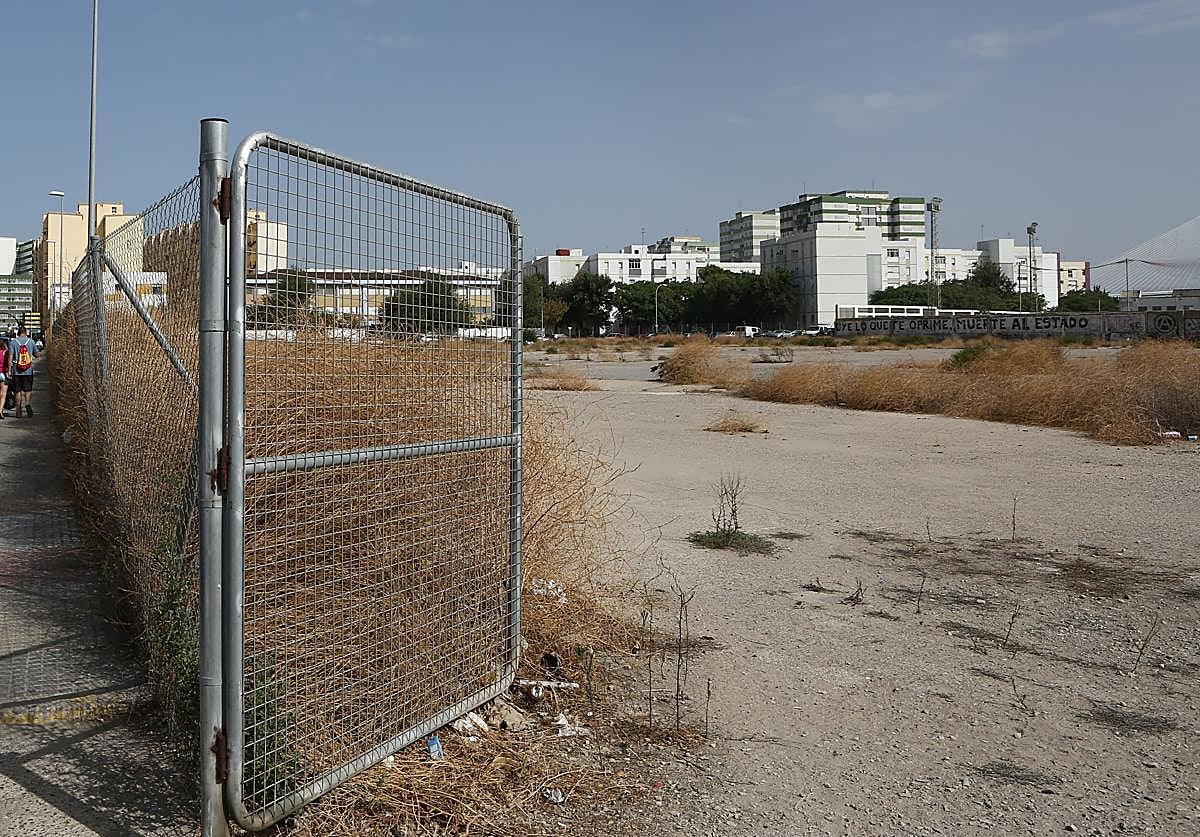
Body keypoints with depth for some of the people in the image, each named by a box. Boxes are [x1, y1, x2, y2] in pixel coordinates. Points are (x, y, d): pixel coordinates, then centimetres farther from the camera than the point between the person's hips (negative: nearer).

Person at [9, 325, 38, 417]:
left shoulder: (13, 342, -1)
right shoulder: (31, 342, 2)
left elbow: (10, 357, -6)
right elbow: (37, 355, 9)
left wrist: (9, 370, -3)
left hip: (17, 371, 0)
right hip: (28, 371, 0)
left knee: (18, 391, 8)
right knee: (28, 389, 5)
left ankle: (18, 410, 10)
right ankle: (27, 403, -20)